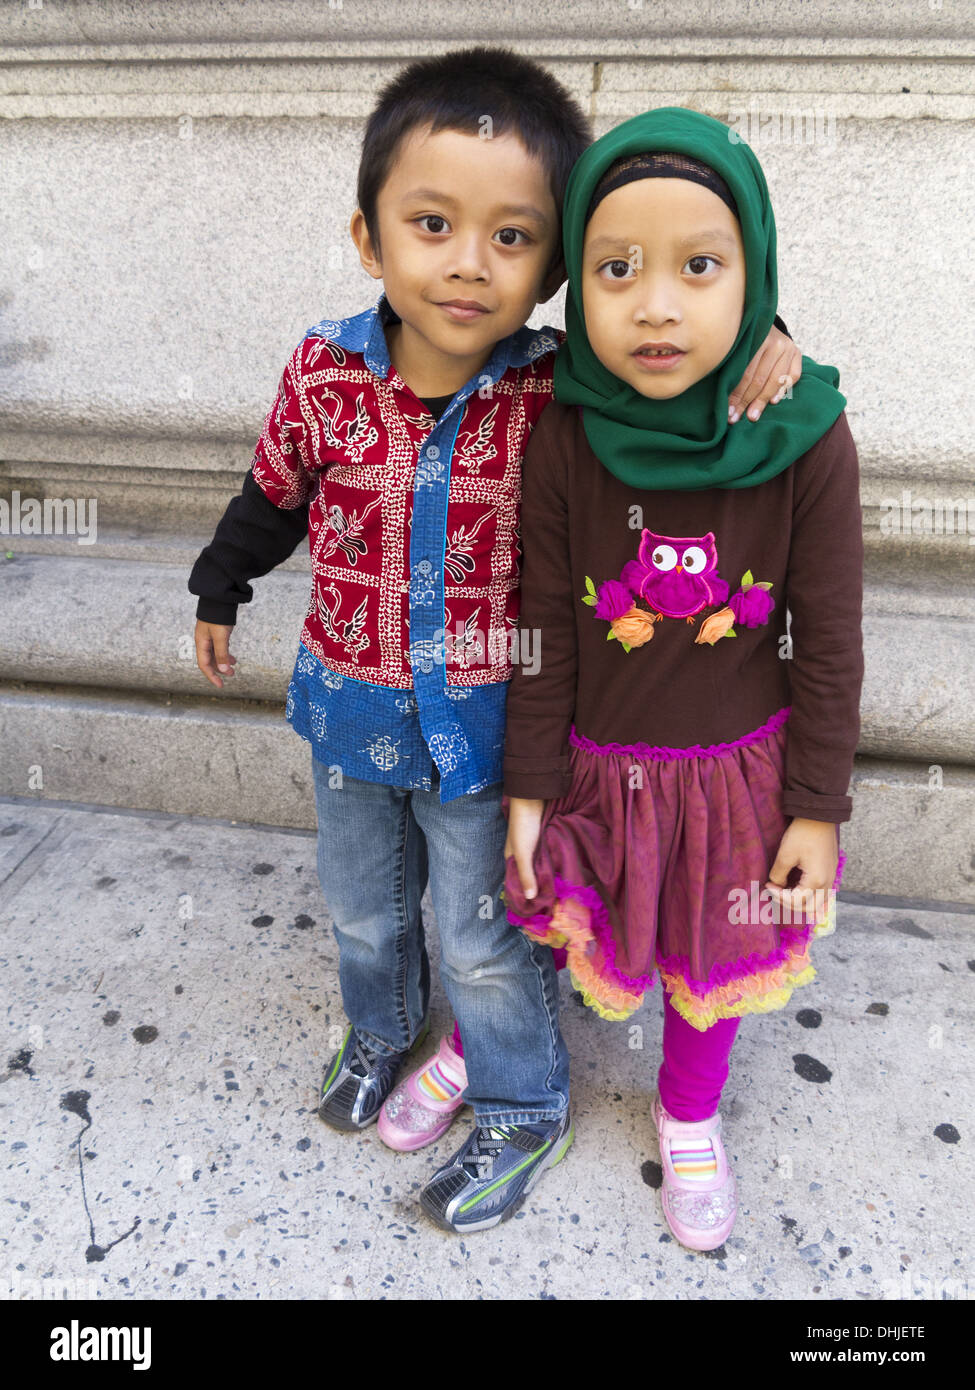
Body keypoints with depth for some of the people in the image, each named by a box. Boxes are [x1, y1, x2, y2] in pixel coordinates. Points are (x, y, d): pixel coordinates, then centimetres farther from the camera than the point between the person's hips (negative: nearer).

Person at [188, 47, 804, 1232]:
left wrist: (756, 345, -26)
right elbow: (273, 492, 5)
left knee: (483, 936, 12)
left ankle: (523, 1112, 39)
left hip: (482, 726, -3)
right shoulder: (324, 371, -13)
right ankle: (380, 1031, 57)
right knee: (362, 904, 25)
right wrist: (218, 591, 19)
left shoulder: (560, 391, -19)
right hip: (349, 708, 3)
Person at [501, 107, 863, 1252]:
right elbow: (544, 631, -8)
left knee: (712, 951, 21)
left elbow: (829, 644, -9)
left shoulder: (805, 440, -18)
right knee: (543, 925, 20)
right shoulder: (566, 440, -17)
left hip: (738, 770, 1)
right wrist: (527, 786, -3)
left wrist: (818, 806, -4)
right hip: (596, 765, 0)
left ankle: (689, 1117, 51)